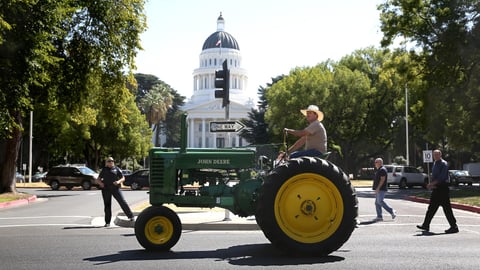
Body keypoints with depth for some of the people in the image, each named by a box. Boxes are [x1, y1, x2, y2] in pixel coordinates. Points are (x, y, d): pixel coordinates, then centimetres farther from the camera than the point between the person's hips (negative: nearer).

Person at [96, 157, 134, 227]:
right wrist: (100, 183, -6)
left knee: (122, 202, -8)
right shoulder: (104, 170, 15)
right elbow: (98, 179, 17)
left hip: (115, 188, -2)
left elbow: (123, 178, 9)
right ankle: (107, 222, 10)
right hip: (106, 189, 2)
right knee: (107, 205, 4)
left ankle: (130, 216, -1)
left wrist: (119, 181, -12)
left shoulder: (116, 169, 10)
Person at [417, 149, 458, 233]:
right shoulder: (435, 163, 15)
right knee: (432, 207, 12)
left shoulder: (444, 164, -11)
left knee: (446, 208, -7)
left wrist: (432, 184, -18)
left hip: (443, 188, -9)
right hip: (436, 188, 9)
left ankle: (454, 227, -1)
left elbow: (441, 177, -19)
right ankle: (426, 225, 18)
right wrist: (432, 185, 2)